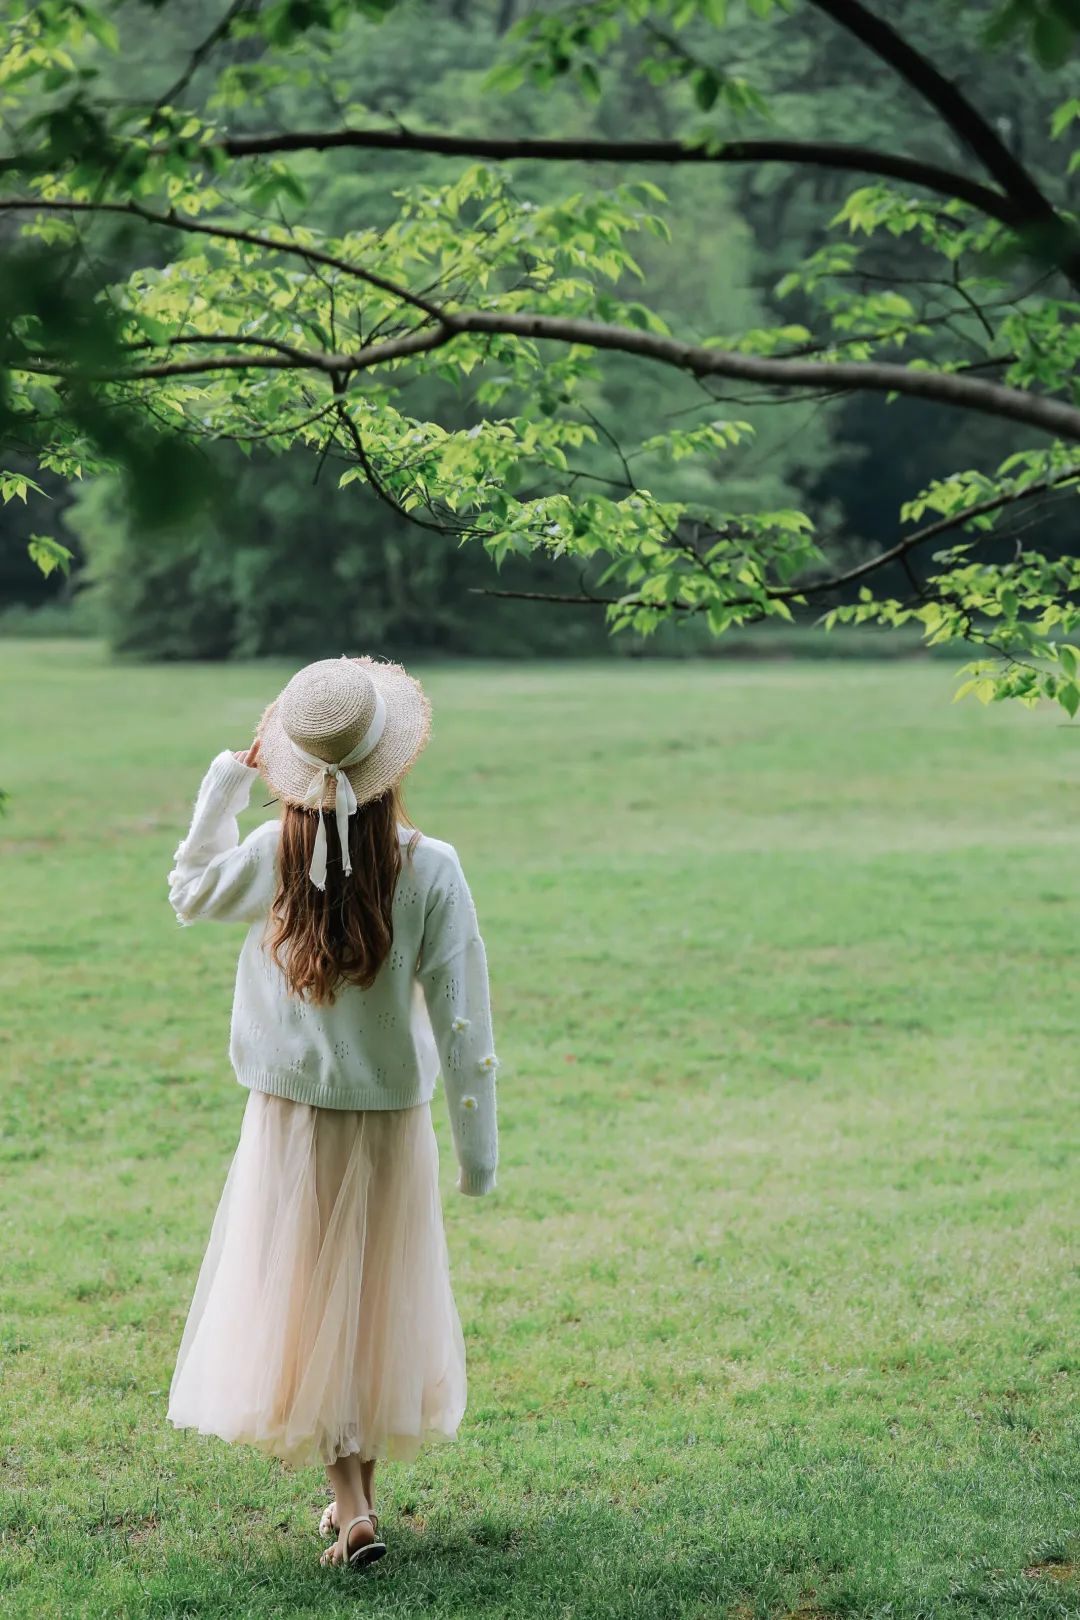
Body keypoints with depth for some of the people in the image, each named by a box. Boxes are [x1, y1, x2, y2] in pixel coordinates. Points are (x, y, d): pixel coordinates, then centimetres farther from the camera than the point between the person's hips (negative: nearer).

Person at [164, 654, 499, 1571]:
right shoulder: (429, 869, -15)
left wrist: (226, 781, 13)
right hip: (391, 1120, 0)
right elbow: (459, 1015, -13)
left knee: (306, 1300, 8)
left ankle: (352, 1505, 0)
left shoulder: (274, 857, -11)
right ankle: (359, 1488, 26)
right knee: (379, 1301, 16)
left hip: (292, 1119, 0)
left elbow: (190, 893, 11)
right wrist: (478, 1145, -5)